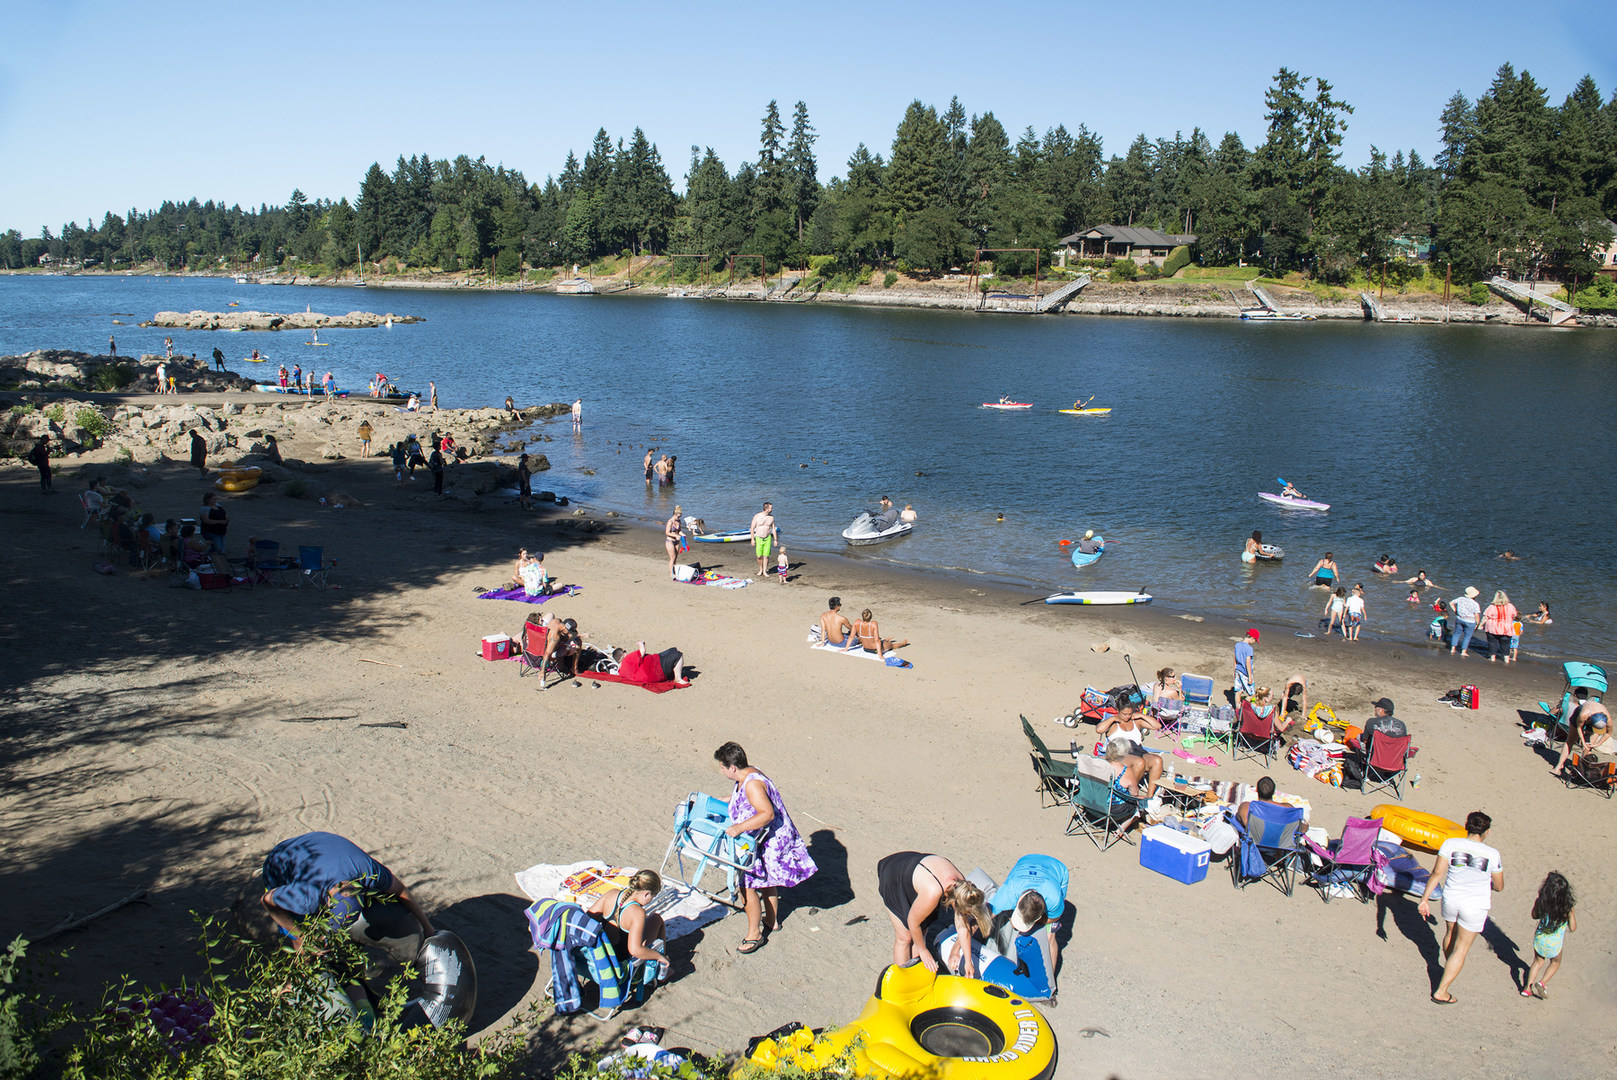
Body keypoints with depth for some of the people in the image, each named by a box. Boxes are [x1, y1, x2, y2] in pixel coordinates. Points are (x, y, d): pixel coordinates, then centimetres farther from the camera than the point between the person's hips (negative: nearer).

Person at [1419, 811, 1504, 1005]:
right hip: (1475, 906, -3)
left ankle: (1449, 970, 52)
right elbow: (1499, 887, -2)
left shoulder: (1450, 844, -12)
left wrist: (1425, 899, -8)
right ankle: (1441, 992, 8)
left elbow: (1437, 873, -14)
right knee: (1461, 948, 8)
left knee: (1450, 934, 29)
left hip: (1450, 900, 3)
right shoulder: (1492, 854, -14)